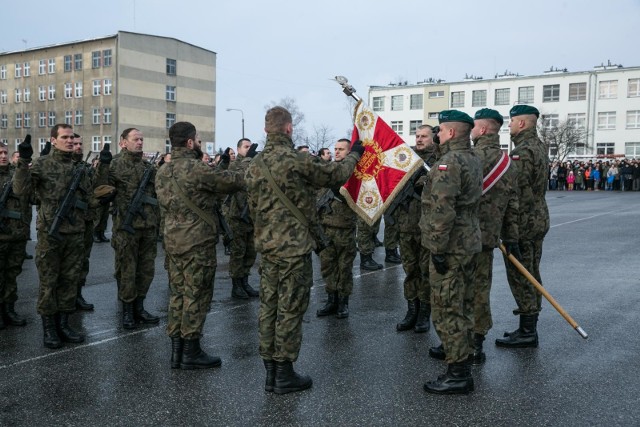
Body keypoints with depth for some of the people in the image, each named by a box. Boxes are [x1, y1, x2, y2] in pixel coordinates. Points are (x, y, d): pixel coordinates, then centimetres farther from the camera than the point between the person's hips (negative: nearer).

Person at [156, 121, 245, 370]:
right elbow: (232, 181, -8)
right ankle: (191, 353, 6)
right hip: (198, 242, -8)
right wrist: (242, 174, 12)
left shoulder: (162, 172, 11)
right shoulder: (196, 169, -15)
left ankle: (177, 350, 18)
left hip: (173, 242, 8)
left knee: (178, 294, 12)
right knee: (196, 296, 0)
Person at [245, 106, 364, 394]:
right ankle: (285, 376, 9)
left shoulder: (254, 165, 7)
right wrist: (354, 154, 15)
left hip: (266, 247, 7)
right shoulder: (297, 160, -15)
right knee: (290, 309, 1)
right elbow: (335, 175, -3)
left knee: (268, 307, 11)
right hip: (294, 247, -7)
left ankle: (270, 373, 20)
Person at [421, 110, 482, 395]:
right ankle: (459, 352, 35)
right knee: (462, 304, 20)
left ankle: (458, 374, 1)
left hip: (450, 246, -10)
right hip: (469, 242, 10)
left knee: (446, 309, -4)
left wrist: (438, 248, -21)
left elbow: (442, 210, -25)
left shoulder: (449, 162, -18)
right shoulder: (474, 160, 13)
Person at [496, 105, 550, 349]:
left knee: (519, 277, -4)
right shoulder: (539, 147, 14)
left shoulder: (522, 151, -18)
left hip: (523, 221, -10)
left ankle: (527, 332, 3)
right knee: (531, 275, 15)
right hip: (539, 219, 10)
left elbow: (515, 190, -23)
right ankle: (530, 328, 24)